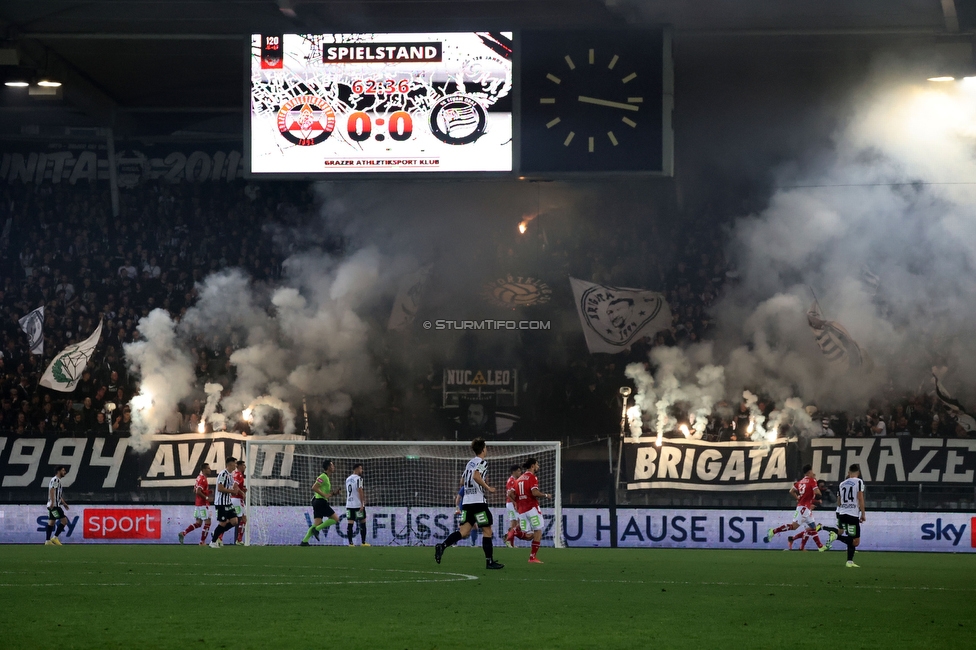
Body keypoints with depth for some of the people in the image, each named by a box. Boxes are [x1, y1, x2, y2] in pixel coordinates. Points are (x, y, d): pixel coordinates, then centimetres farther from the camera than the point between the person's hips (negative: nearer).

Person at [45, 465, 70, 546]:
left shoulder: (58, 480, 23)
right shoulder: (55, 480, -9)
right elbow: (52, 491, -19)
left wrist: (63, 503, 29)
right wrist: (52, 502, -26)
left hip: (53, 505, 11)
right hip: (54, 505, -11)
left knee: (51, 522, 8)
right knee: (64, 521, -11)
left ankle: (48, 541, 7)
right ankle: (55, 538, -11)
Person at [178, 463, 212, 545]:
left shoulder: (199, 477, 14)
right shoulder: (203, 479, -16)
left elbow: (195, 490, 21)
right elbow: (198, 492, -25)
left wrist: (207, 491, 14)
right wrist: (207, 498, -19)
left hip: (197, 504, 9)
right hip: (203, 504, -9)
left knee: (198, 523, 13)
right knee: (207, 522, -2)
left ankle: (183, 533, 3)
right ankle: (202, 542, -1)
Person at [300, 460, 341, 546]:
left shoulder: (327, 477, 21)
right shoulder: (323, 477, -9)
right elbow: (314, 487, -20)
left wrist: (334, 493, 12)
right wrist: (325, 495, -19)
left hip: (317, 502, 10)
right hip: (321, 501, -10)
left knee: (317, 524, 4)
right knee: (335, 519, -7)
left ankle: (304, 541, -3)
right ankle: (317, 529, -11)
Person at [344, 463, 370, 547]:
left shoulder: (348, 479, 15)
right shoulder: (358, 478, -9)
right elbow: (360, 491, -16)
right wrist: (362, 504, -17)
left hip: (349, 505, 6)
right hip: (358, 505, -6)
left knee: (350, 524, 1)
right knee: (362, 523, 6)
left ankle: (350, 543, -6)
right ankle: (363, 542, 8)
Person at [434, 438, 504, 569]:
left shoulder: (470, 463, 19)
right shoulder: (482, 462, -6)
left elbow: (462, 482, 25)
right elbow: (476, 476, -24)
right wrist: (488, 488, -14)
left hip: (466, 501, 8)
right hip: (478, 501, -8)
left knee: (464, 531, 2)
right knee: (487, 530, 2)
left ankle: (442, 545, -18)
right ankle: (489, 561, 3)